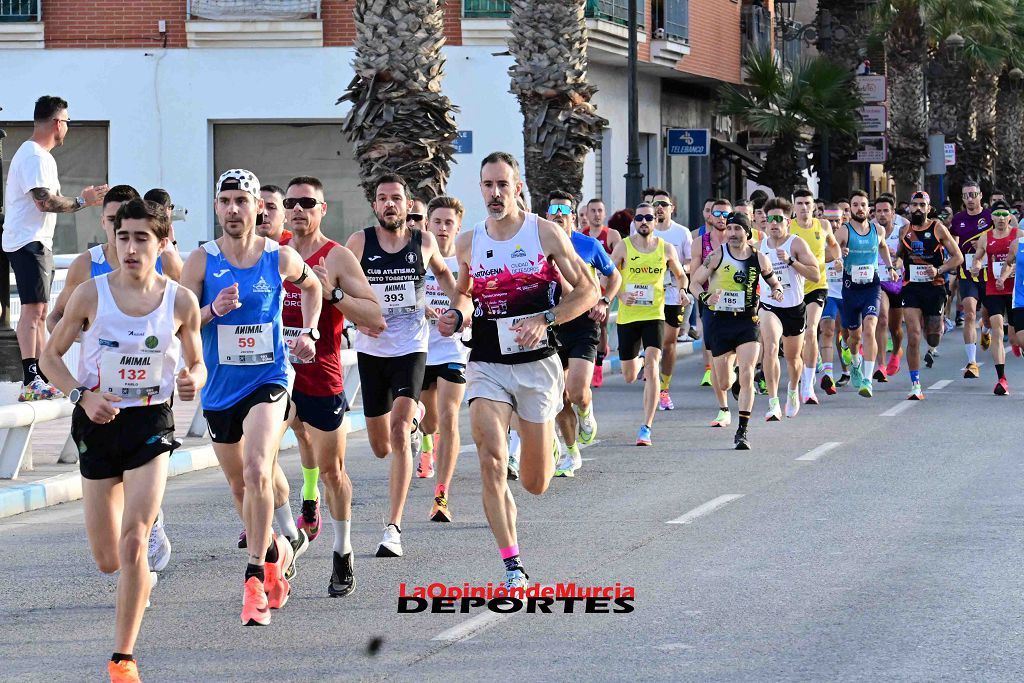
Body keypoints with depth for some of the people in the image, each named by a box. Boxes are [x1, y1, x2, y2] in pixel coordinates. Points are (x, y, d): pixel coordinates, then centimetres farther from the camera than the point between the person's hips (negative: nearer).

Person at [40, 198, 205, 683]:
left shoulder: (180, 301, -5)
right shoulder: (91, 293, -7)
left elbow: (197, 362, 10)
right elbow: (50, 357, 3)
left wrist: (194, 380, -14)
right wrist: (82, 395, -14)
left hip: (150, 423, -1)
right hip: (98, 422, 1)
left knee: (133, 542, -18)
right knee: (107, 561, 9)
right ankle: (142, 579, 48)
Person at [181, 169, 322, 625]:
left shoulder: (282, 258, -3)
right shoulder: (201, 261, -4)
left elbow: (313, 286, 19)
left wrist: (309, 333, 7)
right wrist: (213, 309, -22)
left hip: (268, 382, -3)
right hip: (219, 389, 3)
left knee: (257, 473, -24)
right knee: (239, 486, 16)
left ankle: (256, 580, -21)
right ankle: (278, 550, 43)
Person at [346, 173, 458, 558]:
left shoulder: (424, 242, 0)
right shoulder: (359, 243, -4)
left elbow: (442, 272, 22)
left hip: (411, 349, -2)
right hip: (371, 350, 2)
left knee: (399, 434, -19)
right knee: (380, 448, 11)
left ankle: (393, 529, -18)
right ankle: (413, 419, 51)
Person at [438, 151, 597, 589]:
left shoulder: (544, 233, -4)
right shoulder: (468, 243, 5)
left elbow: (587, 291, -1)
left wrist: (545, 320, -16)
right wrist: (457, 316, 1)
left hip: (537, 364, -1)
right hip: (487, 367, 1)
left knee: (535, 483, 7)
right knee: (491, 462, -21)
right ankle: (512, 565, -14)